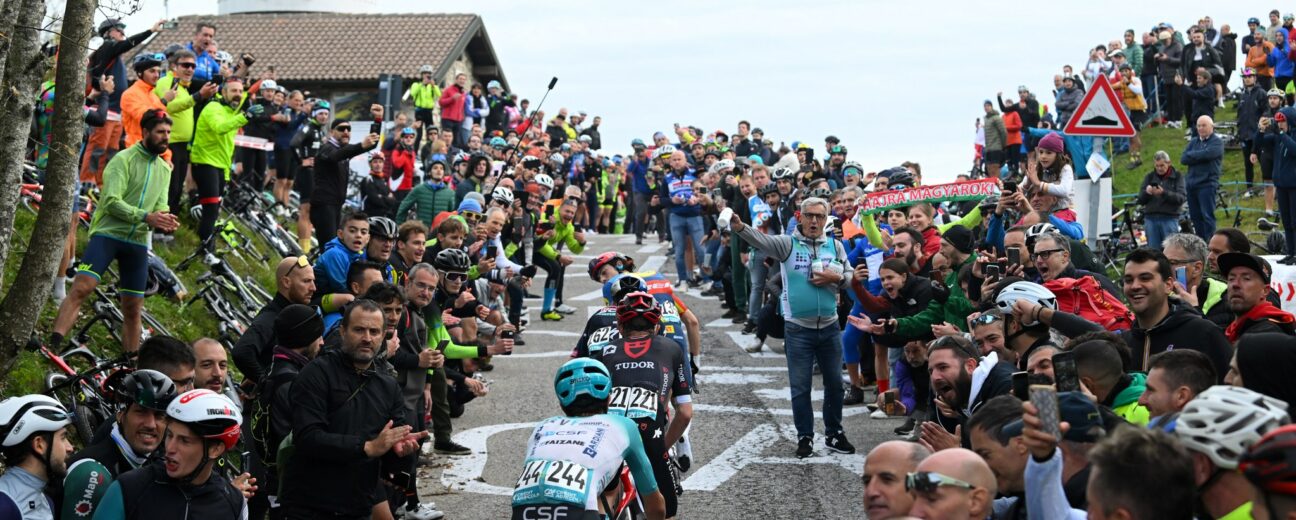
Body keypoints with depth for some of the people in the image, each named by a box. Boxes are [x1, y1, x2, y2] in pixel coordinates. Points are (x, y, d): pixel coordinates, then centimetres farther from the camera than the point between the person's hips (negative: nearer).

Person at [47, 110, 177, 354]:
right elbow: (111, 202, -16)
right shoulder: (123, 159, -7)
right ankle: (54, 344, -26)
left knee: (133, 308, 8)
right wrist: (145, 217, -25)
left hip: (138, 242, 6)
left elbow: (160, 208, 10)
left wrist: (165, 221, -14)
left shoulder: (164, 169, 15)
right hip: (108, 233, -6)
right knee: (81, 288, -22)